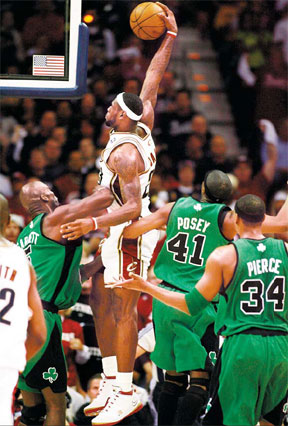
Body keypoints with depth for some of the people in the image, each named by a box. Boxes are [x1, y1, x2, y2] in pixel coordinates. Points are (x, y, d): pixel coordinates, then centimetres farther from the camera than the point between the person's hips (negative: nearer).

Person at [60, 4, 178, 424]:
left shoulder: (125, 153, -22)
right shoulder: (142, 128, 4)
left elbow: (133, 207, -27)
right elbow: (152, 82, 14)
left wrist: (94, 223, -37)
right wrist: (169, 39, 13)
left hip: (127, 234, -10)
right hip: (114, 234, 10)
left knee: (123, 309, -10)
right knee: (101, 303, 13)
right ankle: (112, 382, 18)